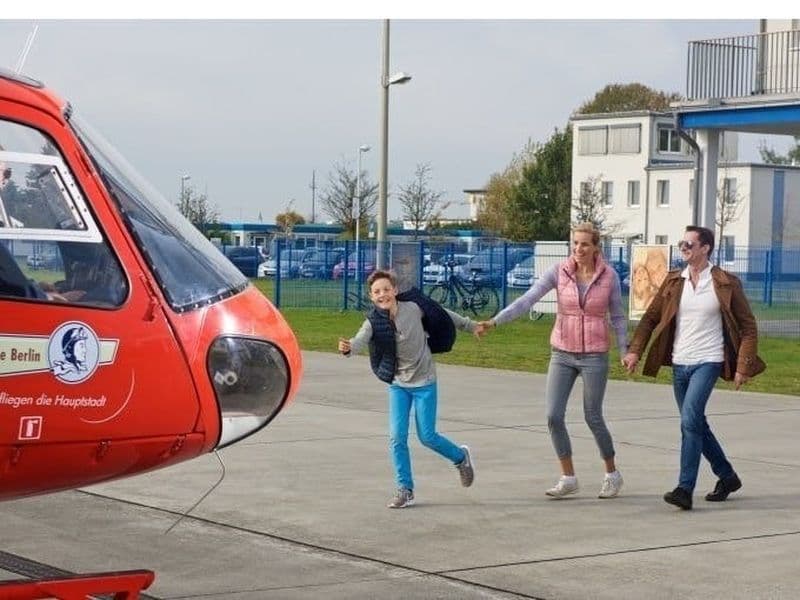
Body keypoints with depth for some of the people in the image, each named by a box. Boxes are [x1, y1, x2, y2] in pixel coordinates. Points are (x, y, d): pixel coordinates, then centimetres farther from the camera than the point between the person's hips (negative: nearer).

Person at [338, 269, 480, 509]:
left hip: (424, 382, -2)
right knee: (397, 437, -4)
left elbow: (442, 315, 4)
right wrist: (348, 347, -59)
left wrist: (471, 325, 17)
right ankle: (405, 490, 10)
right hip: (398, 384, 2)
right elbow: (361, 339, -34)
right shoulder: (374, 322, -14)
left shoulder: (413, 308, -14)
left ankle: (461, 457, 30)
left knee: (427, 437, 0)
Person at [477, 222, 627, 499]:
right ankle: (568, 478, 10)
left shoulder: (609, 276, -5)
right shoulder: (559, 272, -4)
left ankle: (612, 474, 23)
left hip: (594, 355, -2)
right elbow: (527, 299, -12)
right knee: (553, 415, -4)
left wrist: (625, 351, -2)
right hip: (562, 354, 2)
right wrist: (494, 321, -22)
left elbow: (617, 316, 4)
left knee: (593, 417, 3)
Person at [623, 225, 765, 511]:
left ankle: (685, 489, -21)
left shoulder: (726, 284, -5)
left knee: (690, 421, -20)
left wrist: (743, 366, -8)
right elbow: (651, 317, 9)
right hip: (680, 364, 6)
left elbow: (748, 326, -1)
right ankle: (727, 477, 32)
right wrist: (634, 350, -4)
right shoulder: (673, 281, 6)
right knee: (696, 424, 13)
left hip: (707, 362, -6)